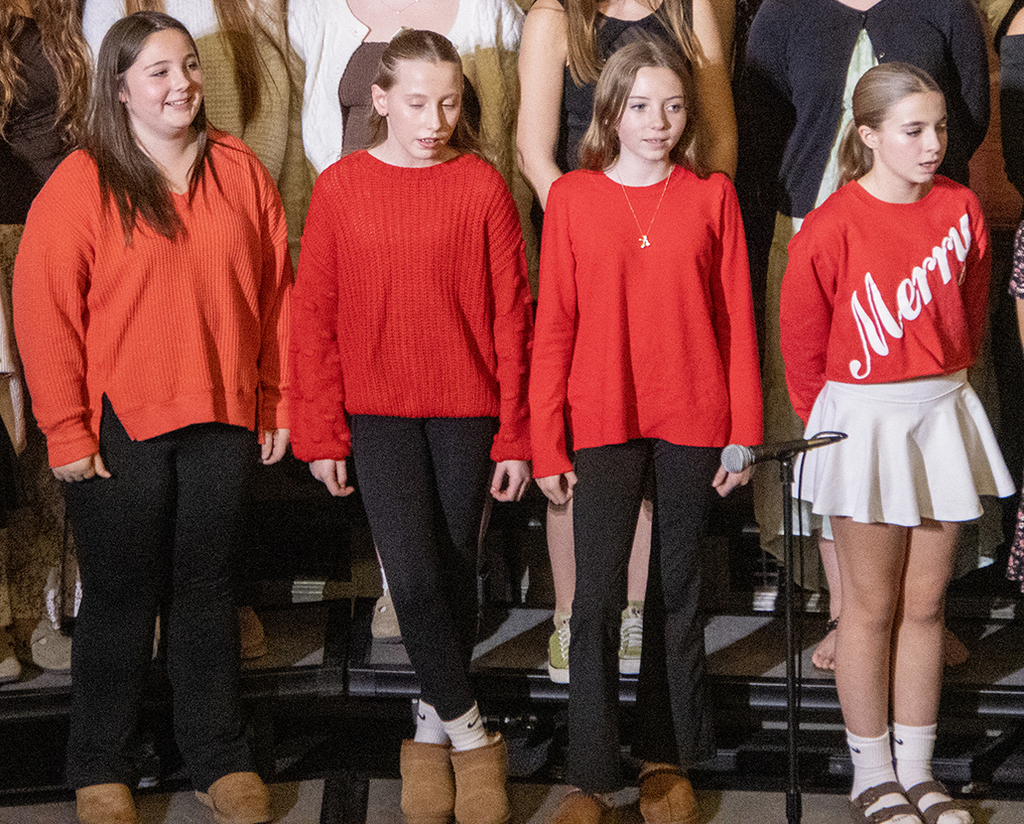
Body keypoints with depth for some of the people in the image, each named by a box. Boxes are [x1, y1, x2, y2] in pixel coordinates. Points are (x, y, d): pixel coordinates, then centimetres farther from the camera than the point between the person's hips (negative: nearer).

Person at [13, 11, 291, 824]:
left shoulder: (240, 171, 4)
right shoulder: (80, 184, -7)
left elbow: (276, 295, 7)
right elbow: (46, 313, -8)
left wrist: (275, 405, 4)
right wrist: (66, 430, -11)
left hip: (223, 421, 3)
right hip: (119, 428, -3)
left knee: (207, 590, 13)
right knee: (120, 597, 8)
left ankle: (220, 756, 25)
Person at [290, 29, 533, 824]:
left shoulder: (482, 185, -4)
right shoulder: (340, 188, -2)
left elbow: (512, 317, -2)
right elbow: (315, 318, 1)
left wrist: (515, 436, -3)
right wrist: (321, 433, -1)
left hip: (467, 411, 0)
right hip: (378, 412, 0)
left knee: (455, 572, 9)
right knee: (413, 573, -11)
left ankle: (435, 720, 28)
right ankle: (471, 734, 4)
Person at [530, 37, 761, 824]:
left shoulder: (712, 197, 2)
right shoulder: (572, 197, 0)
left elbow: (737, 320, 3)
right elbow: (553, 325, 0)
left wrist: (744, 432, -1)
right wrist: (546, 442, -3)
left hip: (692, 420, 1)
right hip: (602, 420, -1)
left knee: (679, 590, 11)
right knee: (597, 597, -3)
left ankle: (667, 758, 23)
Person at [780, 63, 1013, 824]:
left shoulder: (961, 208, 0)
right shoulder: (831, 229, -14)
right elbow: (802, 341, -3)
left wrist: (949, 382, 13)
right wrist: (825, 418, 6)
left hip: (944, 413, 4)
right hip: (863, 419, -4)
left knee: (926, 602, 11)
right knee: (872, 606, 4)